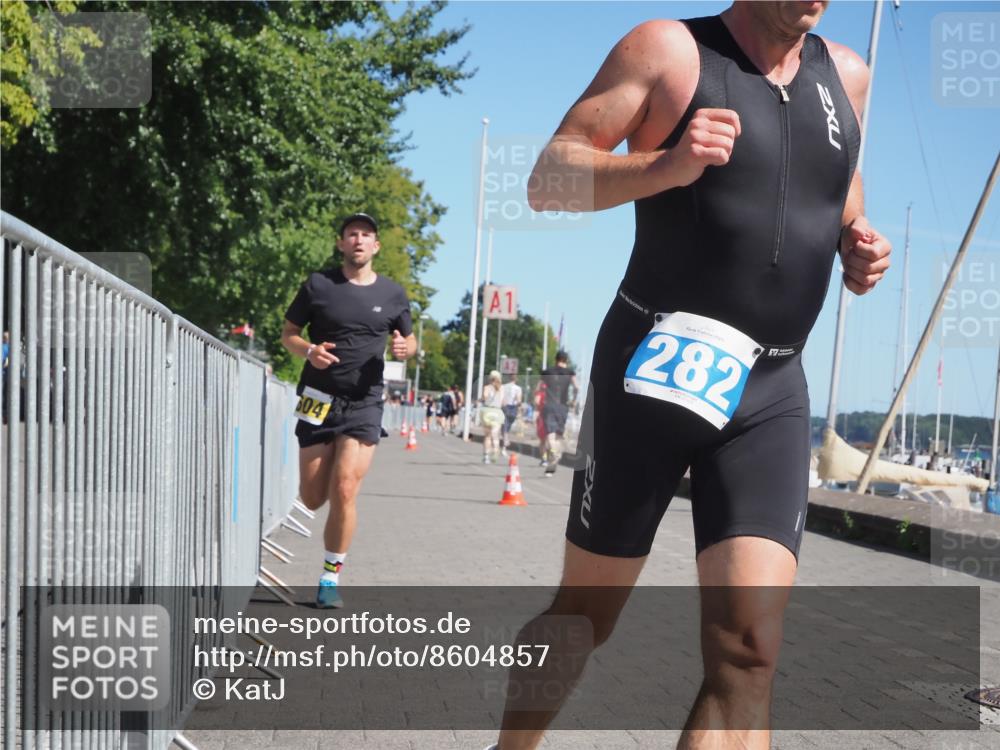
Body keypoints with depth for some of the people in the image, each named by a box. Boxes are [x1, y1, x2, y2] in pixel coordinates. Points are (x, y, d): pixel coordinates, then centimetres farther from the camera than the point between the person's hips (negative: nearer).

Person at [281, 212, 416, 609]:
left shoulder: (392, 294, 5)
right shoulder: (318, 284, 1)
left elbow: (407, 339, 18)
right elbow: (288, 334, 7)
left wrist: (405, 347, -7)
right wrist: (309, 351, -15)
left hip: (363, 404, 0)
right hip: (318, 400, 1)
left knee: (343, 493, -13)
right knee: (312, 499, 4)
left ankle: (330, 579, 2)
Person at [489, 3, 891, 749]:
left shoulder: (845, 74, 11)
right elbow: (547, 181, -8)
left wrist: (856, 238, 7)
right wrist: (666, 165, -25)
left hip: (771, 389, 4)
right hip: (655, 366, -3)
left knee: (748, 652, -10)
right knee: (585, 615, 10)